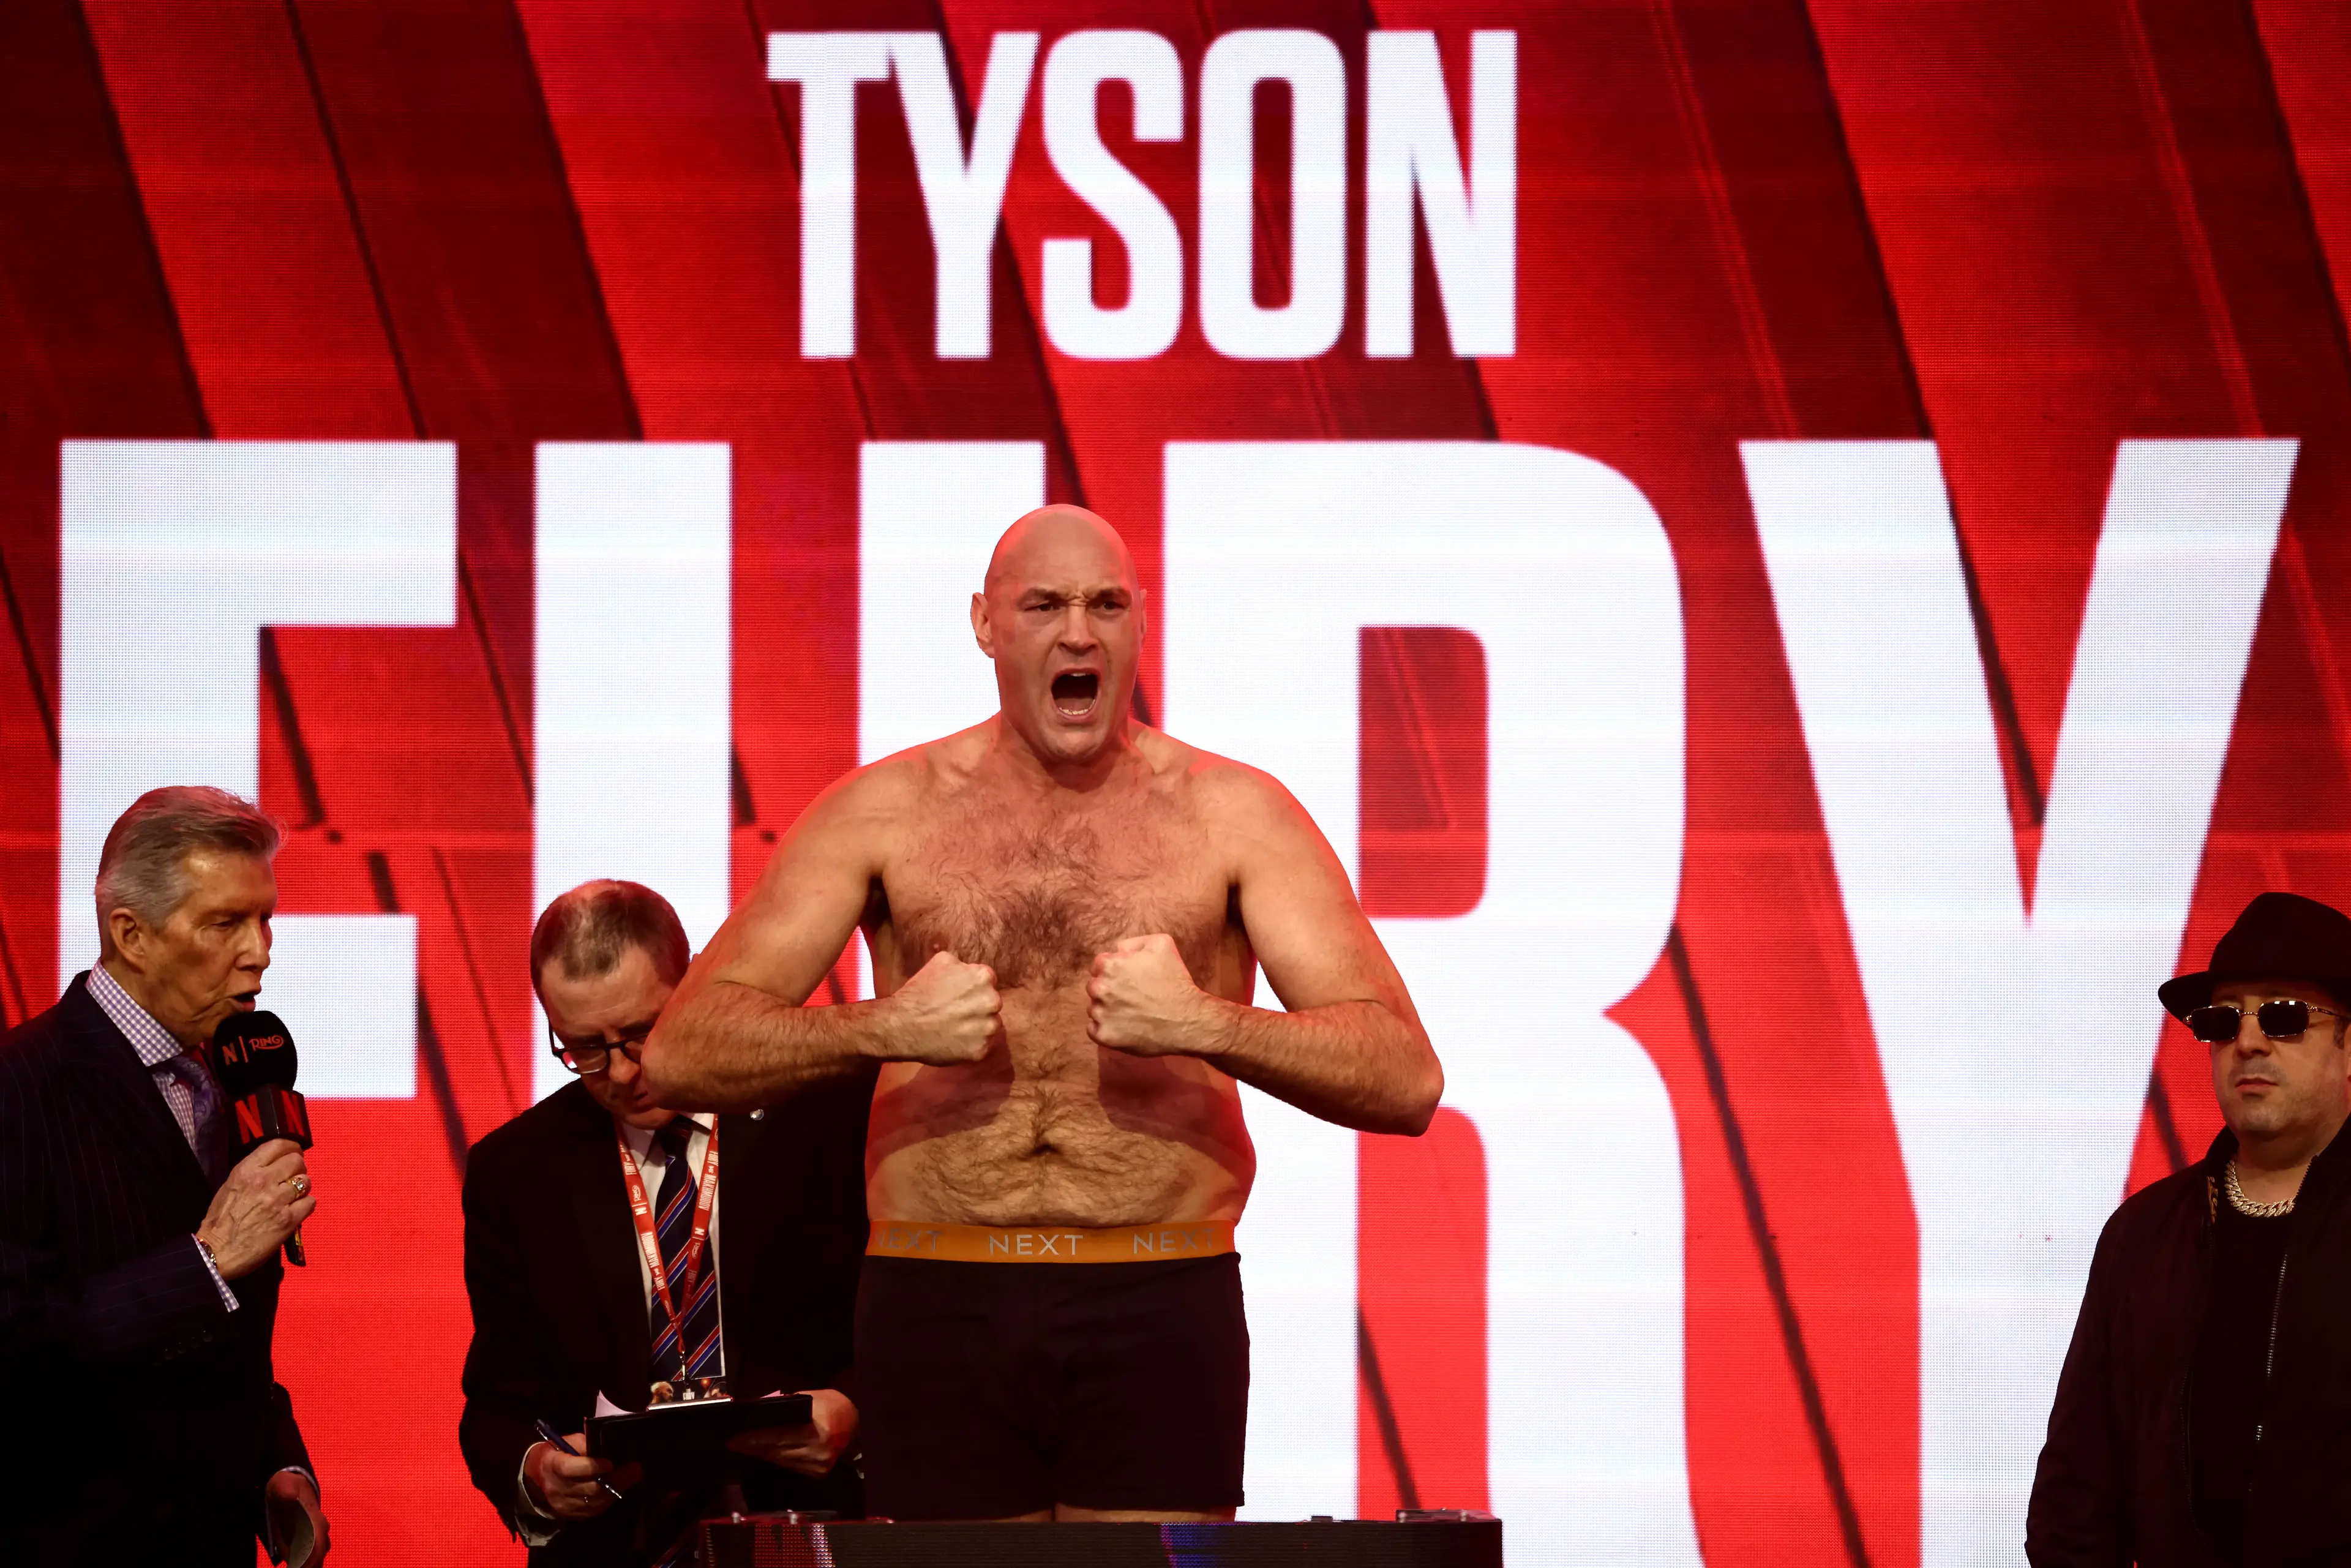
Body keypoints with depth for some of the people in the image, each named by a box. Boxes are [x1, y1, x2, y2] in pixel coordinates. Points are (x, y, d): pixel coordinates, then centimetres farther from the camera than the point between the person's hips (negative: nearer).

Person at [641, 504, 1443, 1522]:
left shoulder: (1231, 815, 4)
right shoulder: (886, 813, 6)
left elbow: (1407, 1082, -3)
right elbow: (681, 1054, 1)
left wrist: (1202, 1024, -19)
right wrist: (884, 1030, -16)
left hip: (1159, 1316, -1)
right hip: (941, 1311, 1)